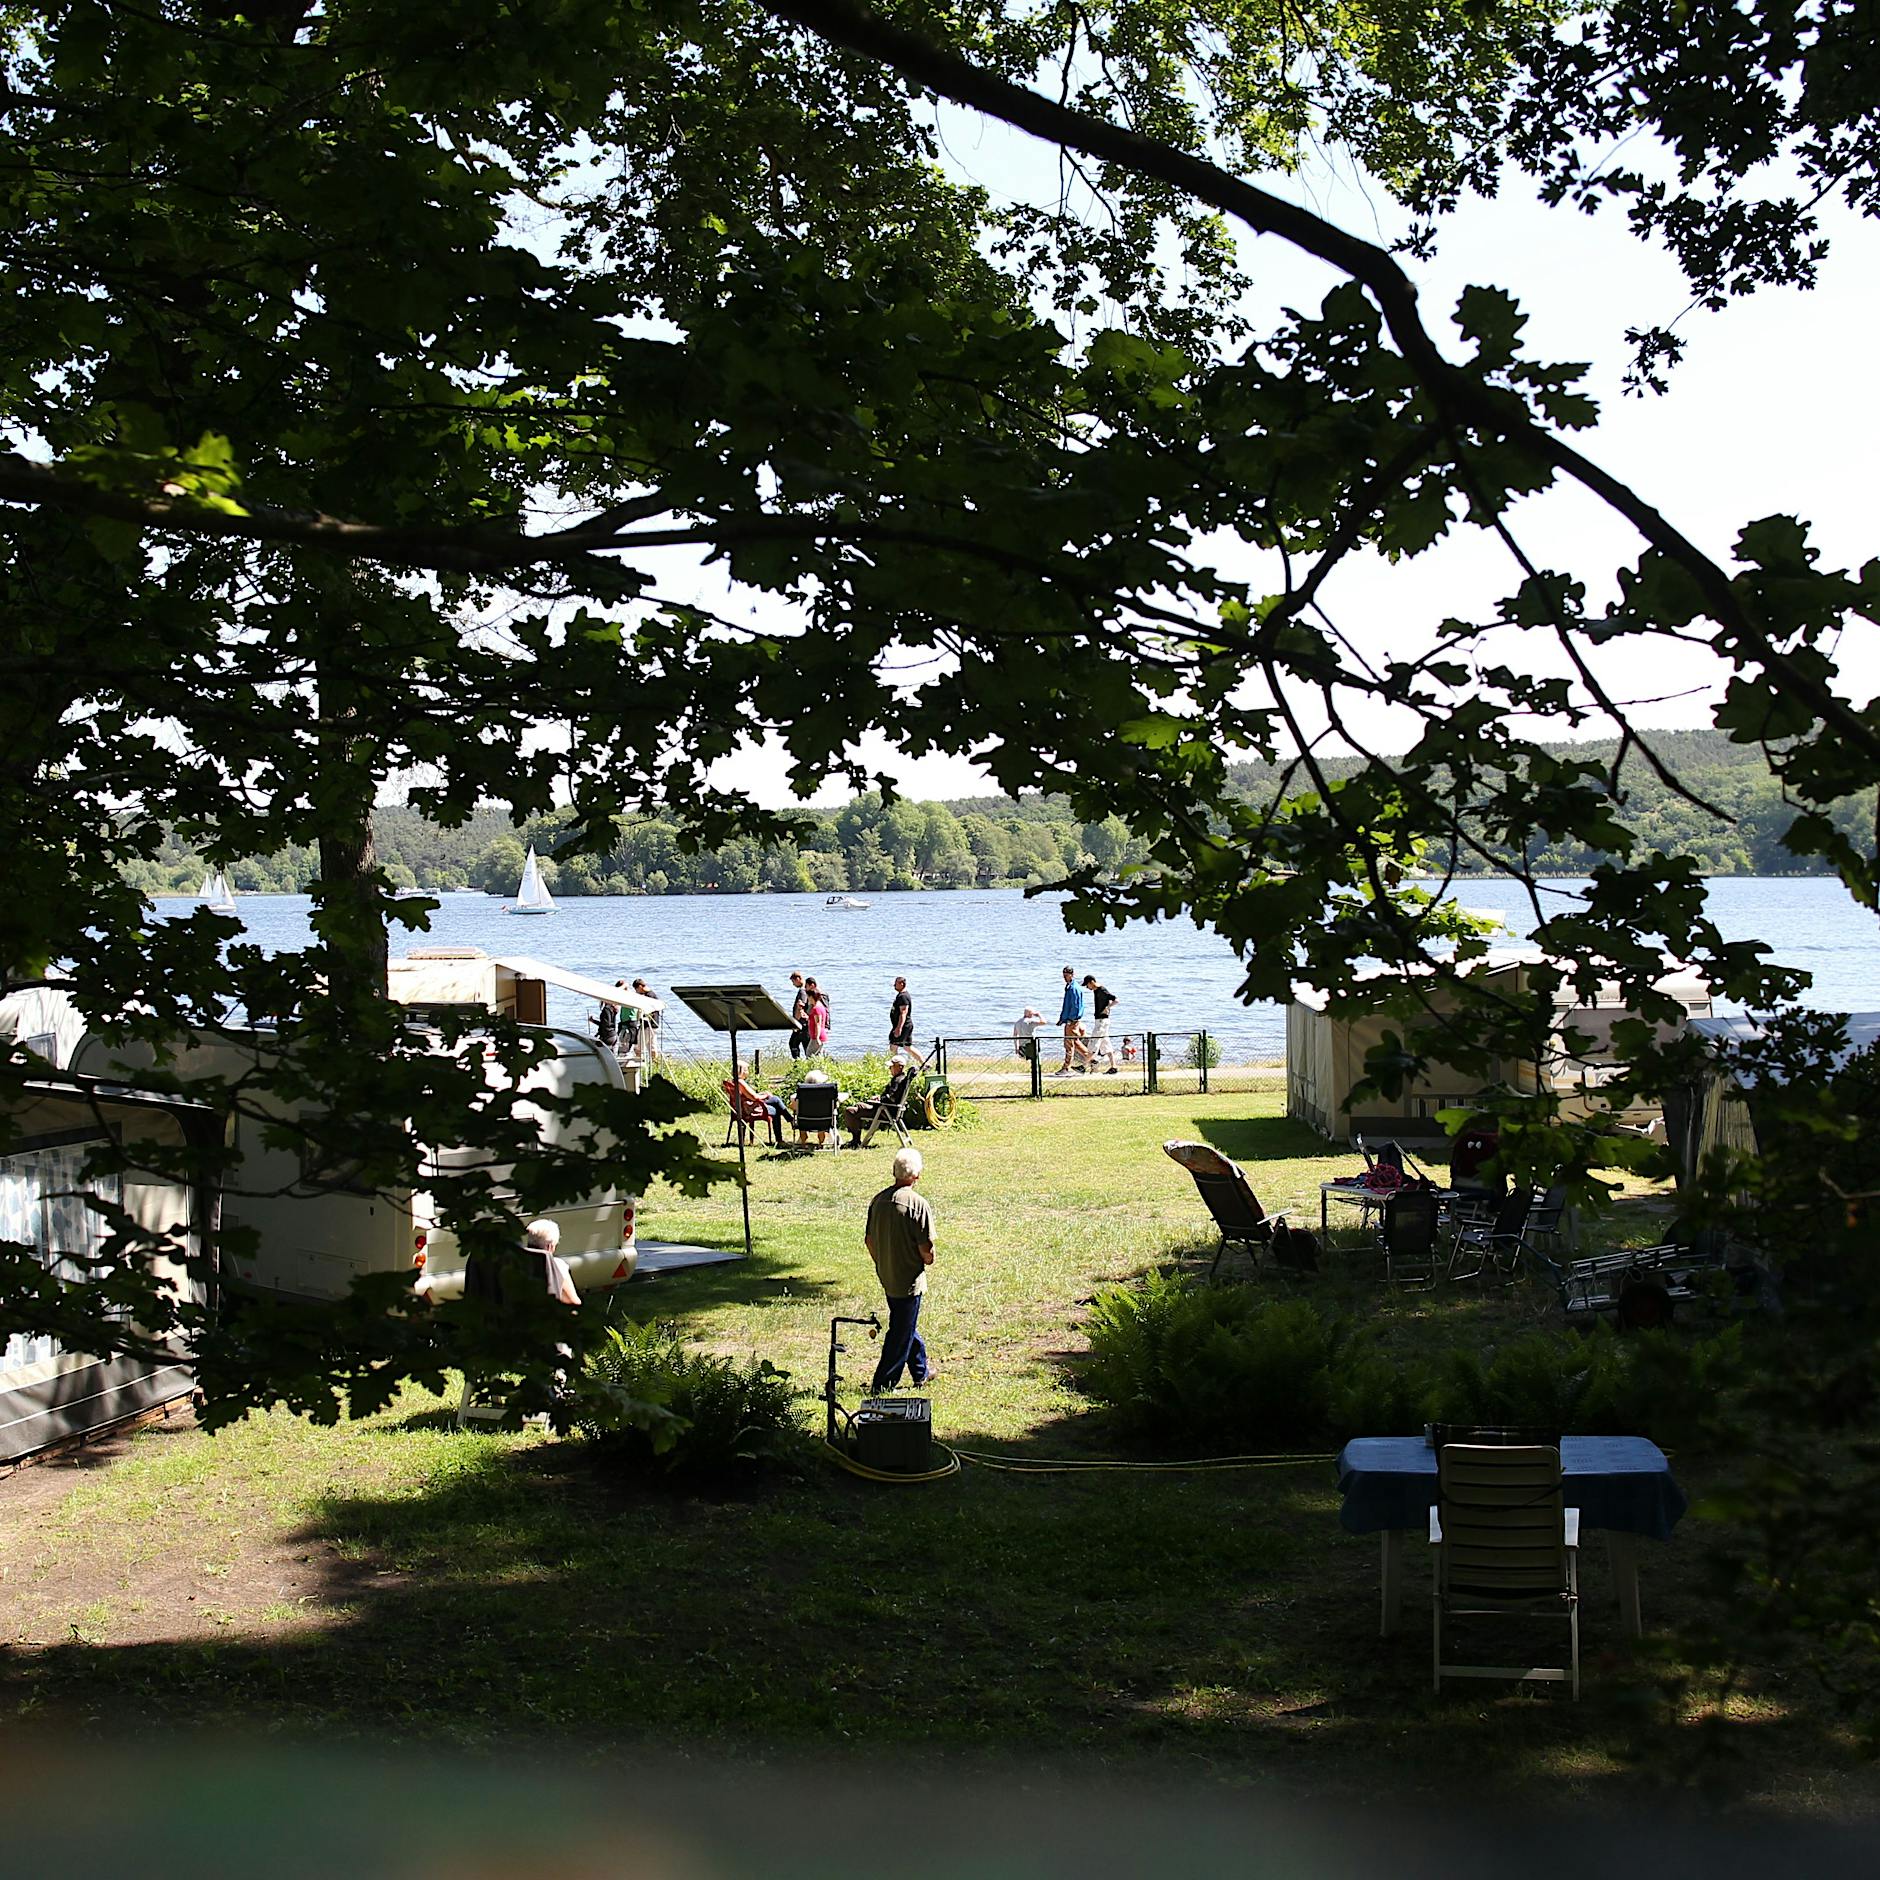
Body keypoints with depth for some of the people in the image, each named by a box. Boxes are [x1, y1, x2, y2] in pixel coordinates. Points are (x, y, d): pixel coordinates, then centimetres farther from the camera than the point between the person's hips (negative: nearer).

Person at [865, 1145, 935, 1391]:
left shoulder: (878, 1200, 0)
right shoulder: (918, 1204, -20)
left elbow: (869, 1241, 8)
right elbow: (927, 1252, -20)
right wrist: (928, 1260, 3)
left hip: (886, 1277, 7)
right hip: (909, 1280, -7)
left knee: (906, 1324, 22)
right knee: (901, 1333, 5)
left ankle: (921, 1371, 37)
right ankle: (883, 1383, 10)